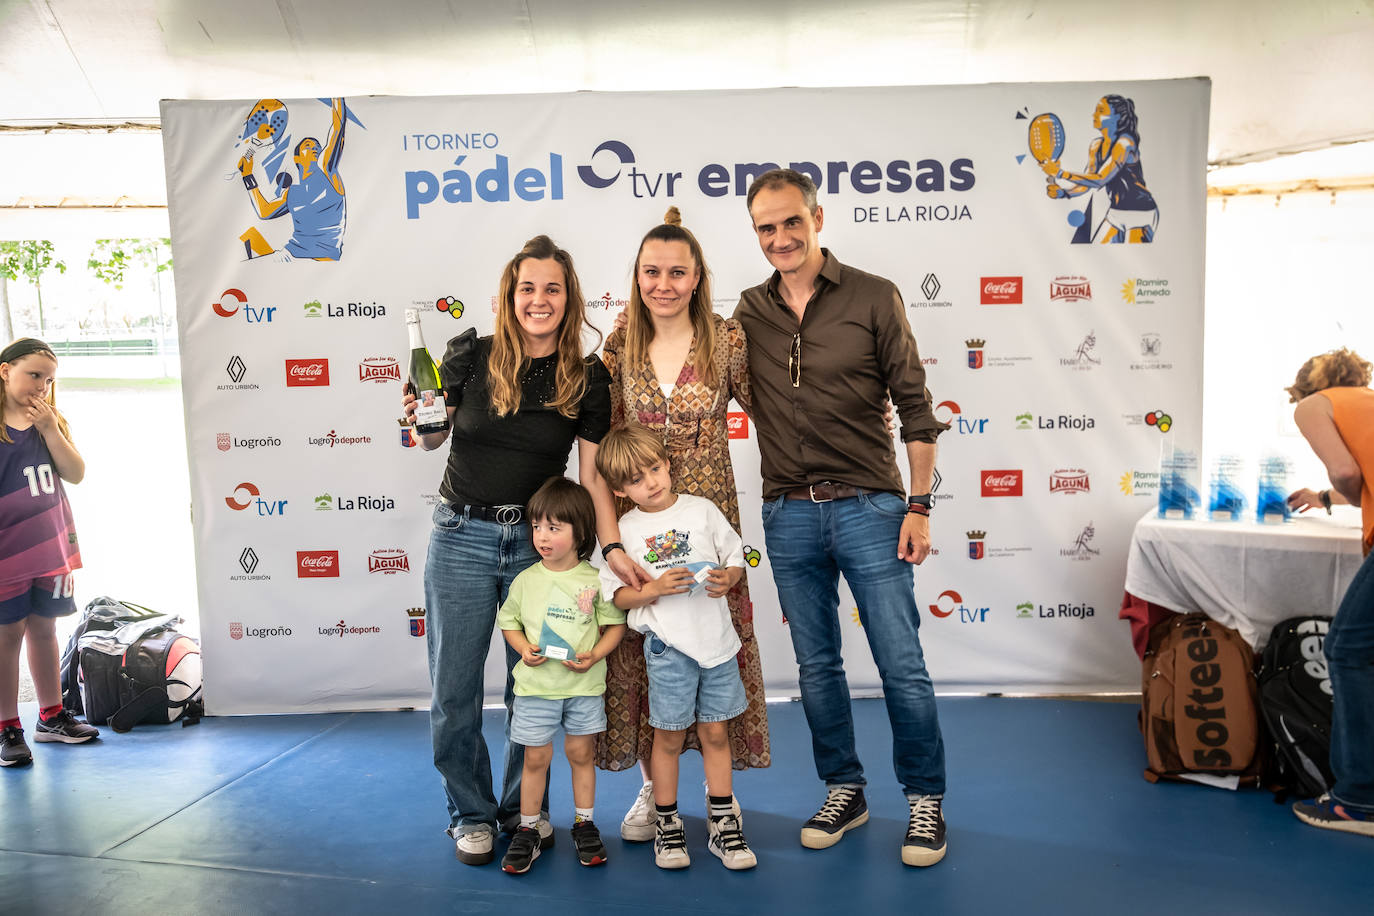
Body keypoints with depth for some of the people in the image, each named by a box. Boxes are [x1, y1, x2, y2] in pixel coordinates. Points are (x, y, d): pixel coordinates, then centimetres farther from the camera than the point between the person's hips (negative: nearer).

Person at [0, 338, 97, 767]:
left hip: (50, 546, 5)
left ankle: (51, 716, 25)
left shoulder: (52, 422, 9)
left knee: (44, 629, 14)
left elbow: (76, 474, -1)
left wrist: (49, 429, -10)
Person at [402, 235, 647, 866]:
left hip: (537, 542, 1)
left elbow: (593, 475, -3)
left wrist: (612, 547, -14)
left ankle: (524, 807, 31)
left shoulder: (588, 380, -2)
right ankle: (471, 813, 26)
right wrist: (419, 420, -16)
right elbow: (432, 437, 7)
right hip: (462, 537, 0)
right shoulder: (471, 357, -4)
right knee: (455, 689, 5)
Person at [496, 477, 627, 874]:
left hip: (585, 685, 0)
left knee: (581, 754, 12)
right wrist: (524, 648, -11)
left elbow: (616, 624, 0)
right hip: (536, 685, 1)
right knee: (535, 758, 7)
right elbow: (509, 622, 8)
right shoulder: (526, 580, -2)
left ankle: (584, 825, 29)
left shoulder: (595, 581, -6)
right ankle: (527, 831, 21)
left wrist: (595, 654, -16)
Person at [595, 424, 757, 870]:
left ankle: (723, 824, 22)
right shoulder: (625, 531, -2)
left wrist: (728, 578, -11)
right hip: (667, 645, -2)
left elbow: (737, 557, 10)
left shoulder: (702, 510, 3)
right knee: (669, 735, 7)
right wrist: (654, 589, -17)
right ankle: (667, 824, 24)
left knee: (715, 732, 11)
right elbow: (617, 594, -1)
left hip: (716, 637, 2)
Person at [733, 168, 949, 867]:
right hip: (789, 515, 3)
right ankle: (844, 791, 30)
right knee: (816, 666, 12)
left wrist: (918, 506, -5)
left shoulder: (873, 298, -2)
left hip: (868, 507, -3)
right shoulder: (748, 313, 7)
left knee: (902, 665, 1)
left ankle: (925, 799, 21)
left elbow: (915, 408, -1)